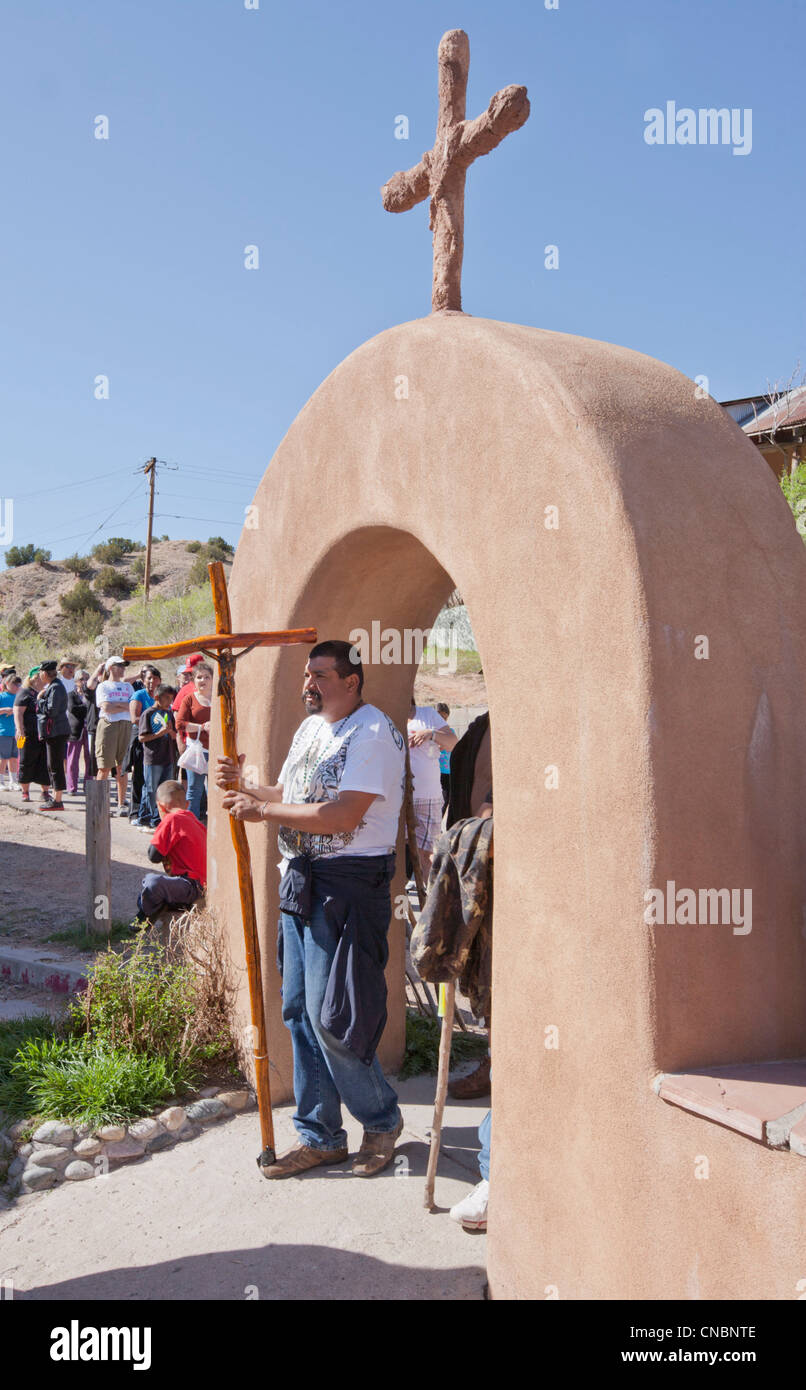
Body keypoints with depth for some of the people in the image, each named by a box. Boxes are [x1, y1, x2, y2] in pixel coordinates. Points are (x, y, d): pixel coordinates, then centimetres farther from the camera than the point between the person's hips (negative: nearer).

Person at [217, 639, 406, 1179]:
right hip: (301, 881, 9)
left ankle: (382, 1119, 18)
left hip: (350, 885, -9)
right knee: (299, 1011, 11)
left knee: (331, 1017, -6)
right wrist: (244, 788, 2)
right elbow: (289, 795, 21)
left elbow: (343, 815, -23)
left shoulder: (372, 732, -14)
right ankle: (321, 1136, 24)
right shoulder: (310, 728, 15)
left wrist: (263, 811, -18)